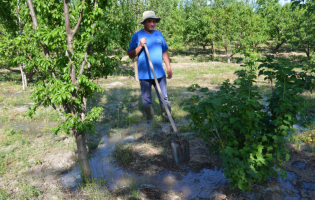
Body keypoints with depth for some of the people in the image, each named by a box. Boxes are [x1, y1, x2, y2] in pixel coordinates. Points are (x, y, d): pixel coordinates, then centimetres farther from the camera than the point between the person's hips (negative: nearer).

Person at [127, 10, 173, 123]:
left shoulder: (159, 34, 9)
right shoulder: (137, 36, -3)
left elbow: (165, 52, 15)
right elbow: (130, 55, -5)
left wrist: (169, 68, 12)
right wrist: (140, 46, -19)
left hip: (160, 73, 3)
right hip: (144, 75, -3)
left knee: (164, 98, 10)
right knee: (146, 100, 8)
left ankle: (167, 118, 22)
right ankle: (150, 120, 23)